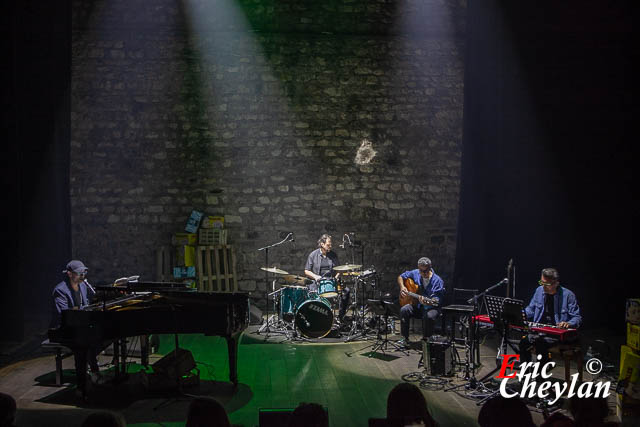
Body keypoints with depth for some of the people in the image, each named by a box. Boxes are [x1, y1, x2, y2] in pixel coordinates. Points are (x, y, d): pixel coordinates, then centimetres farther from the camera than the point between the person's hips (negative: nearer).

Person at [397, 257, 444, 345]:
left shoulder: (437, 281, -12)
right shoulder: (415, 273, 1)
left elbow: (436, 300, -17)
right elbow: (401, 277, 16)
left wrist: (427, 302, -38)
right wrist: (402, 287, -3)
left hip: (430, 308, -3)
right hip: (416, 305, 3)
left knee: (429, 316, -36)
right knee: (404, 310, -26)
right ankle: (405, 338, -13)